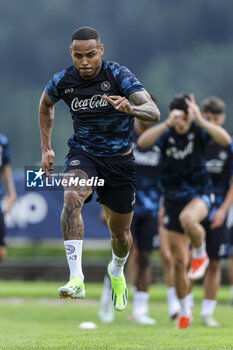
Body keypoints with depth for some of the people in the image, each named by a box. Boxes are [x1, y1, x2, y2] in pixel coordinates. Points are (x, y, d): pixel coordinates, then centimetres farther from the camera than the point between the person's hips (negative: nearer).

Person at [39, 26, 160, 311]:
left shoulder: (118, 75, -17)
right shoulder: (63, 81, -8)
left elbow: (154, 112, -27)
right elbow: (45, 104, 17)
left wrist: (131, 108, -49)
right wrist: (46, 148, 13)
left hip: (120, 159, 0)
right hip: (83, 154, 1)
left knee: (120, 232, 10)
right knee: (72, 197, -33)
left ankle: (117, 272, 48)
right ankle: (76, 280, -41)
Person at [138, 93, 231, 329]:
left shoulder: (199, 130, -9)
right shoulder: (166, 133, -7)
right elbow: (142, 142, -27)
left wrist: (200, 120, -36)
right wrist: (167, 124, -37)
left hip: (199, 196, -2)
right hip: (174, 200, 2)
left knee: (187, 219, -39)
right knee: (179, 262, 4)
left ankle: (200, 254, -8)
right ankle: (185, 312, 22)